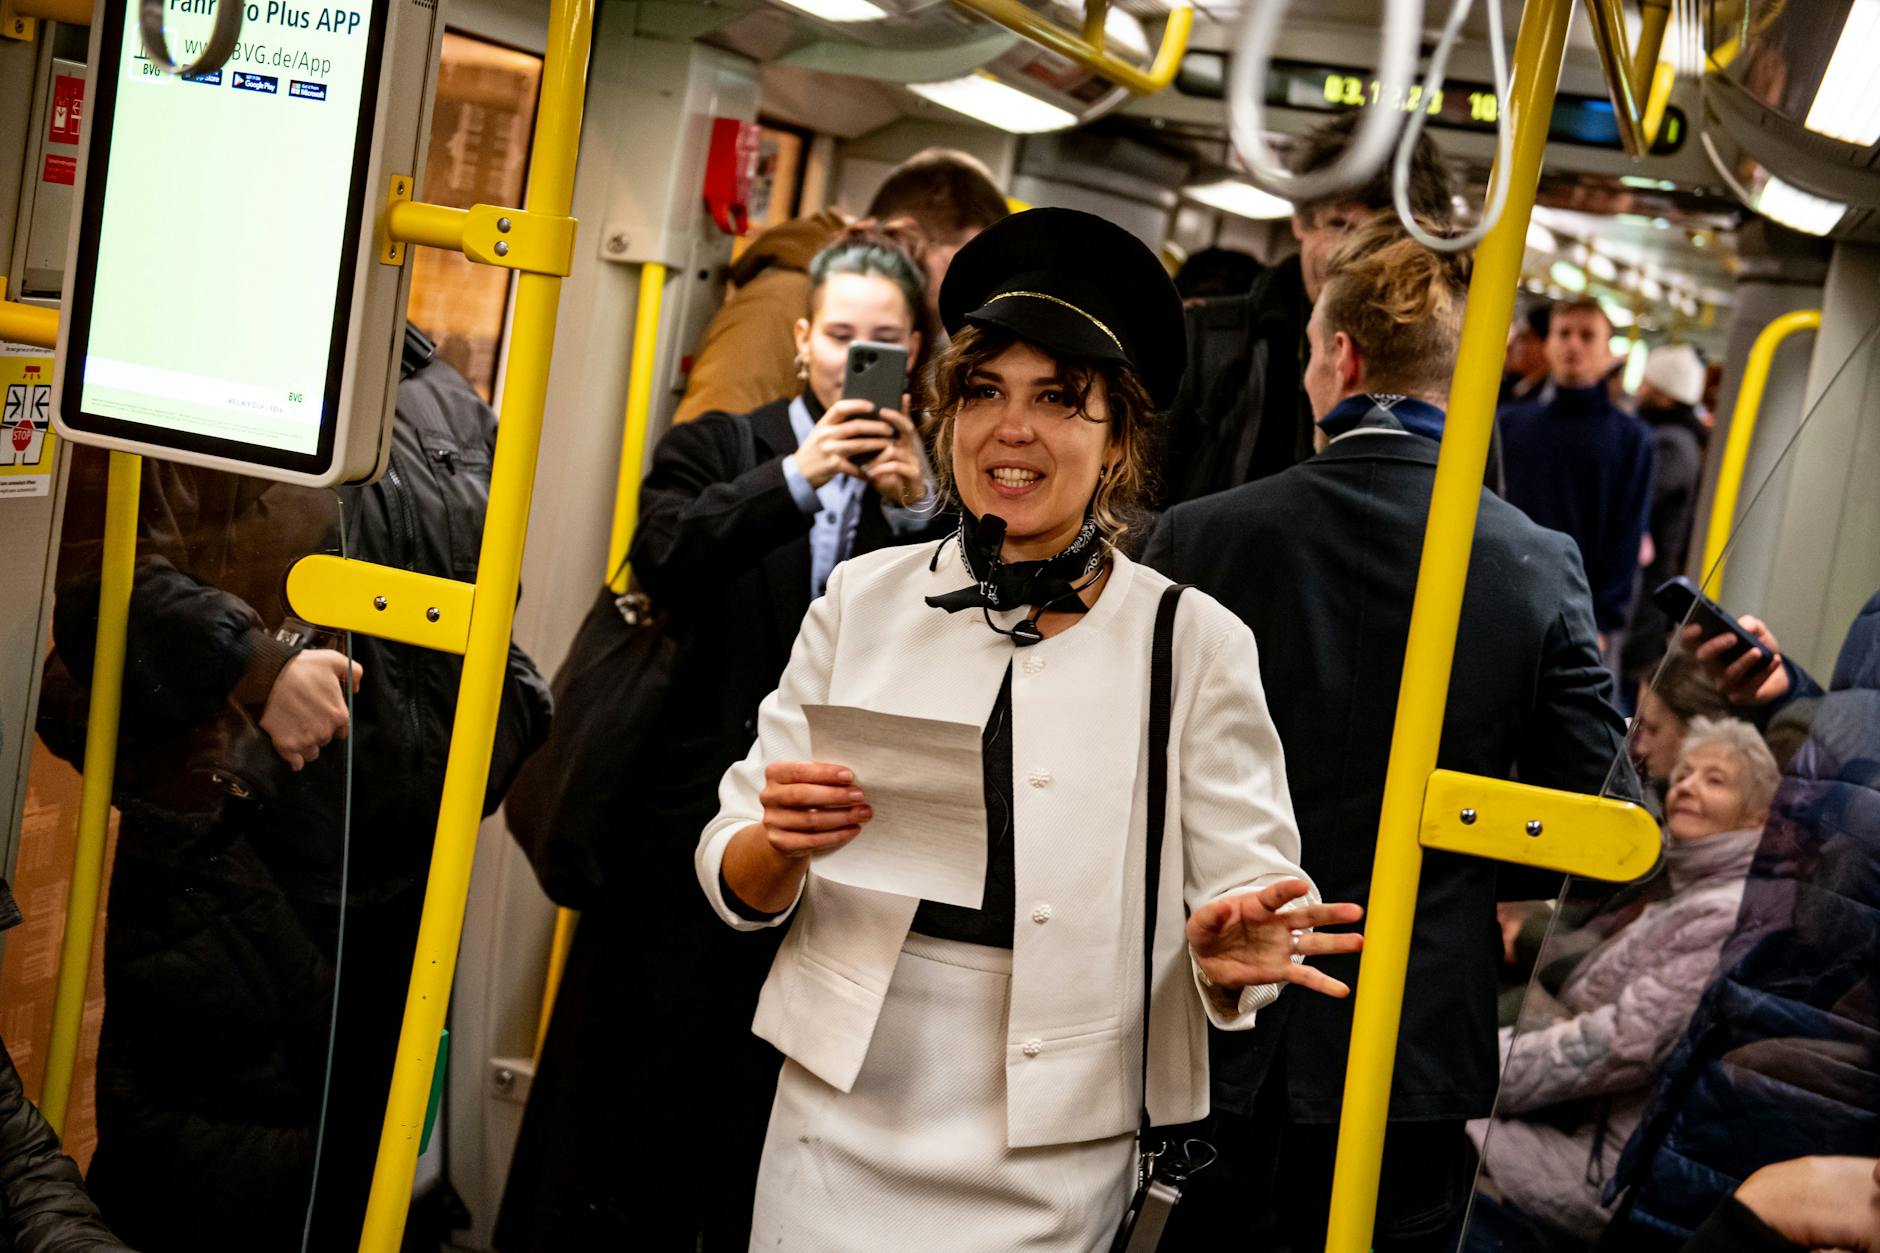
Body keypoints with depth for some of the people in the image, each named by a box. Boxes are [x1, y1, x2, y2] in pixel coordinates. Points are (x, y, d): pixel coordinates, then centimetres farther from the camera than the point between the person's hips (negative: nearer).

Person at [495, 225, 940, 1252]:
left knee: (762, 1098, 7)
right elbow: (661, 559, -11)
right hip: (692, 817, 0)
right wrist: (798, 477, -21)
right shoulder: (718, 447, 8)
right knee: (636, 1076, 6)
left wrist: (917, 511, -18)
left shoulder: (930, 484, 7)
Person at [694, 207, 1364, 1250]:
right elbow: (738, 885, 3)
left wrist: (1224, 952, -25)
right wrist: (782, 843, -19)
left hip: (1054, 1163, -1)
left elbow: (1248, 894, -3)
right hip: (840, 1123, 1)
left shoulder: (1196, 643, -3)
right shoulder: (865, 599, 2)